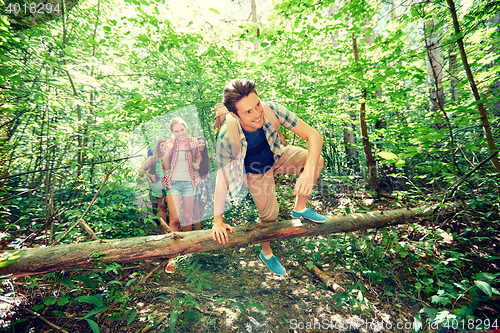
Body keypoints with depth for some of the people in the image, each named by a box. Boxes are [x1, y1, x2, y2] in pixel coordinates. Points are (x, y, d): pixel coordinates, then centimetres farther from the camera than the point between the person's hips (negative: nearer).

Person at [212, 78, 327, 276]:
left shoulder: (271, 110, -33)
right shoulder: (227, 137, -36)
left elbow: (314, 136, -31)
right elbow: (222, 178, -25)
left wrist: (308, 170, -48)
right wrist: (218, 221, -19)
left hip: (277, 156, 3)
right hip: (256, 172, -2)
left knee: (316, 160, -19)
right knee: (269, 214, 1)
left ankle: (300, 209, 5)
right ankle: (266, 253, 35)